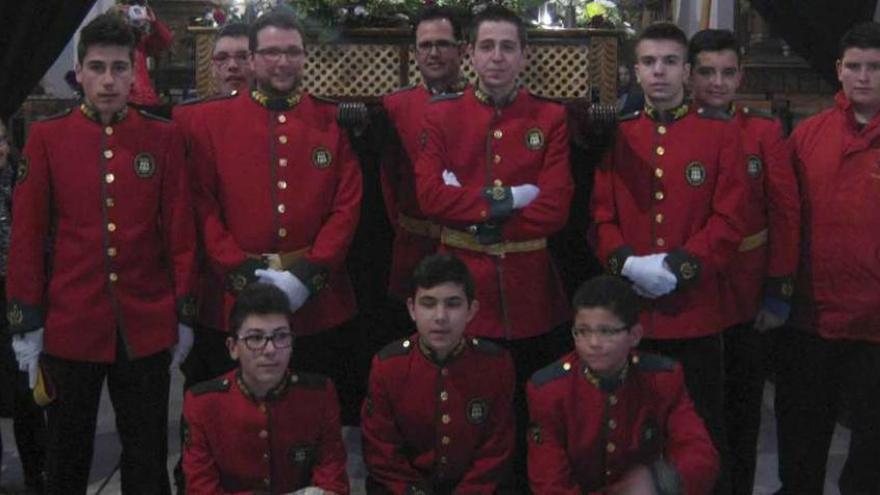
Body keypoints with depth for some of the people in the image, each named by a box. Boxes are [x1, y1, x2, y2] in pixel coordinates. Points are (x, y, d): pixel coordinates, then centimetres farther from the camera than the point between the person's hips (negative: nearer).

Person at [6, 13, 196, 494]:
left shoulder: (164, 137, 1)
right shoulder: (46, 137, -1)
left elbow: (181, 230, 3)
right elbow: (26, 234, -1)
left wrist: (183, 313, 2)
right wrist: (26, 321, -2)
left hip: (147, 325, 1)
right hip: (70, 326, 0)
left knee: (148, 455, 12)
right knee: (67, 455, 13)